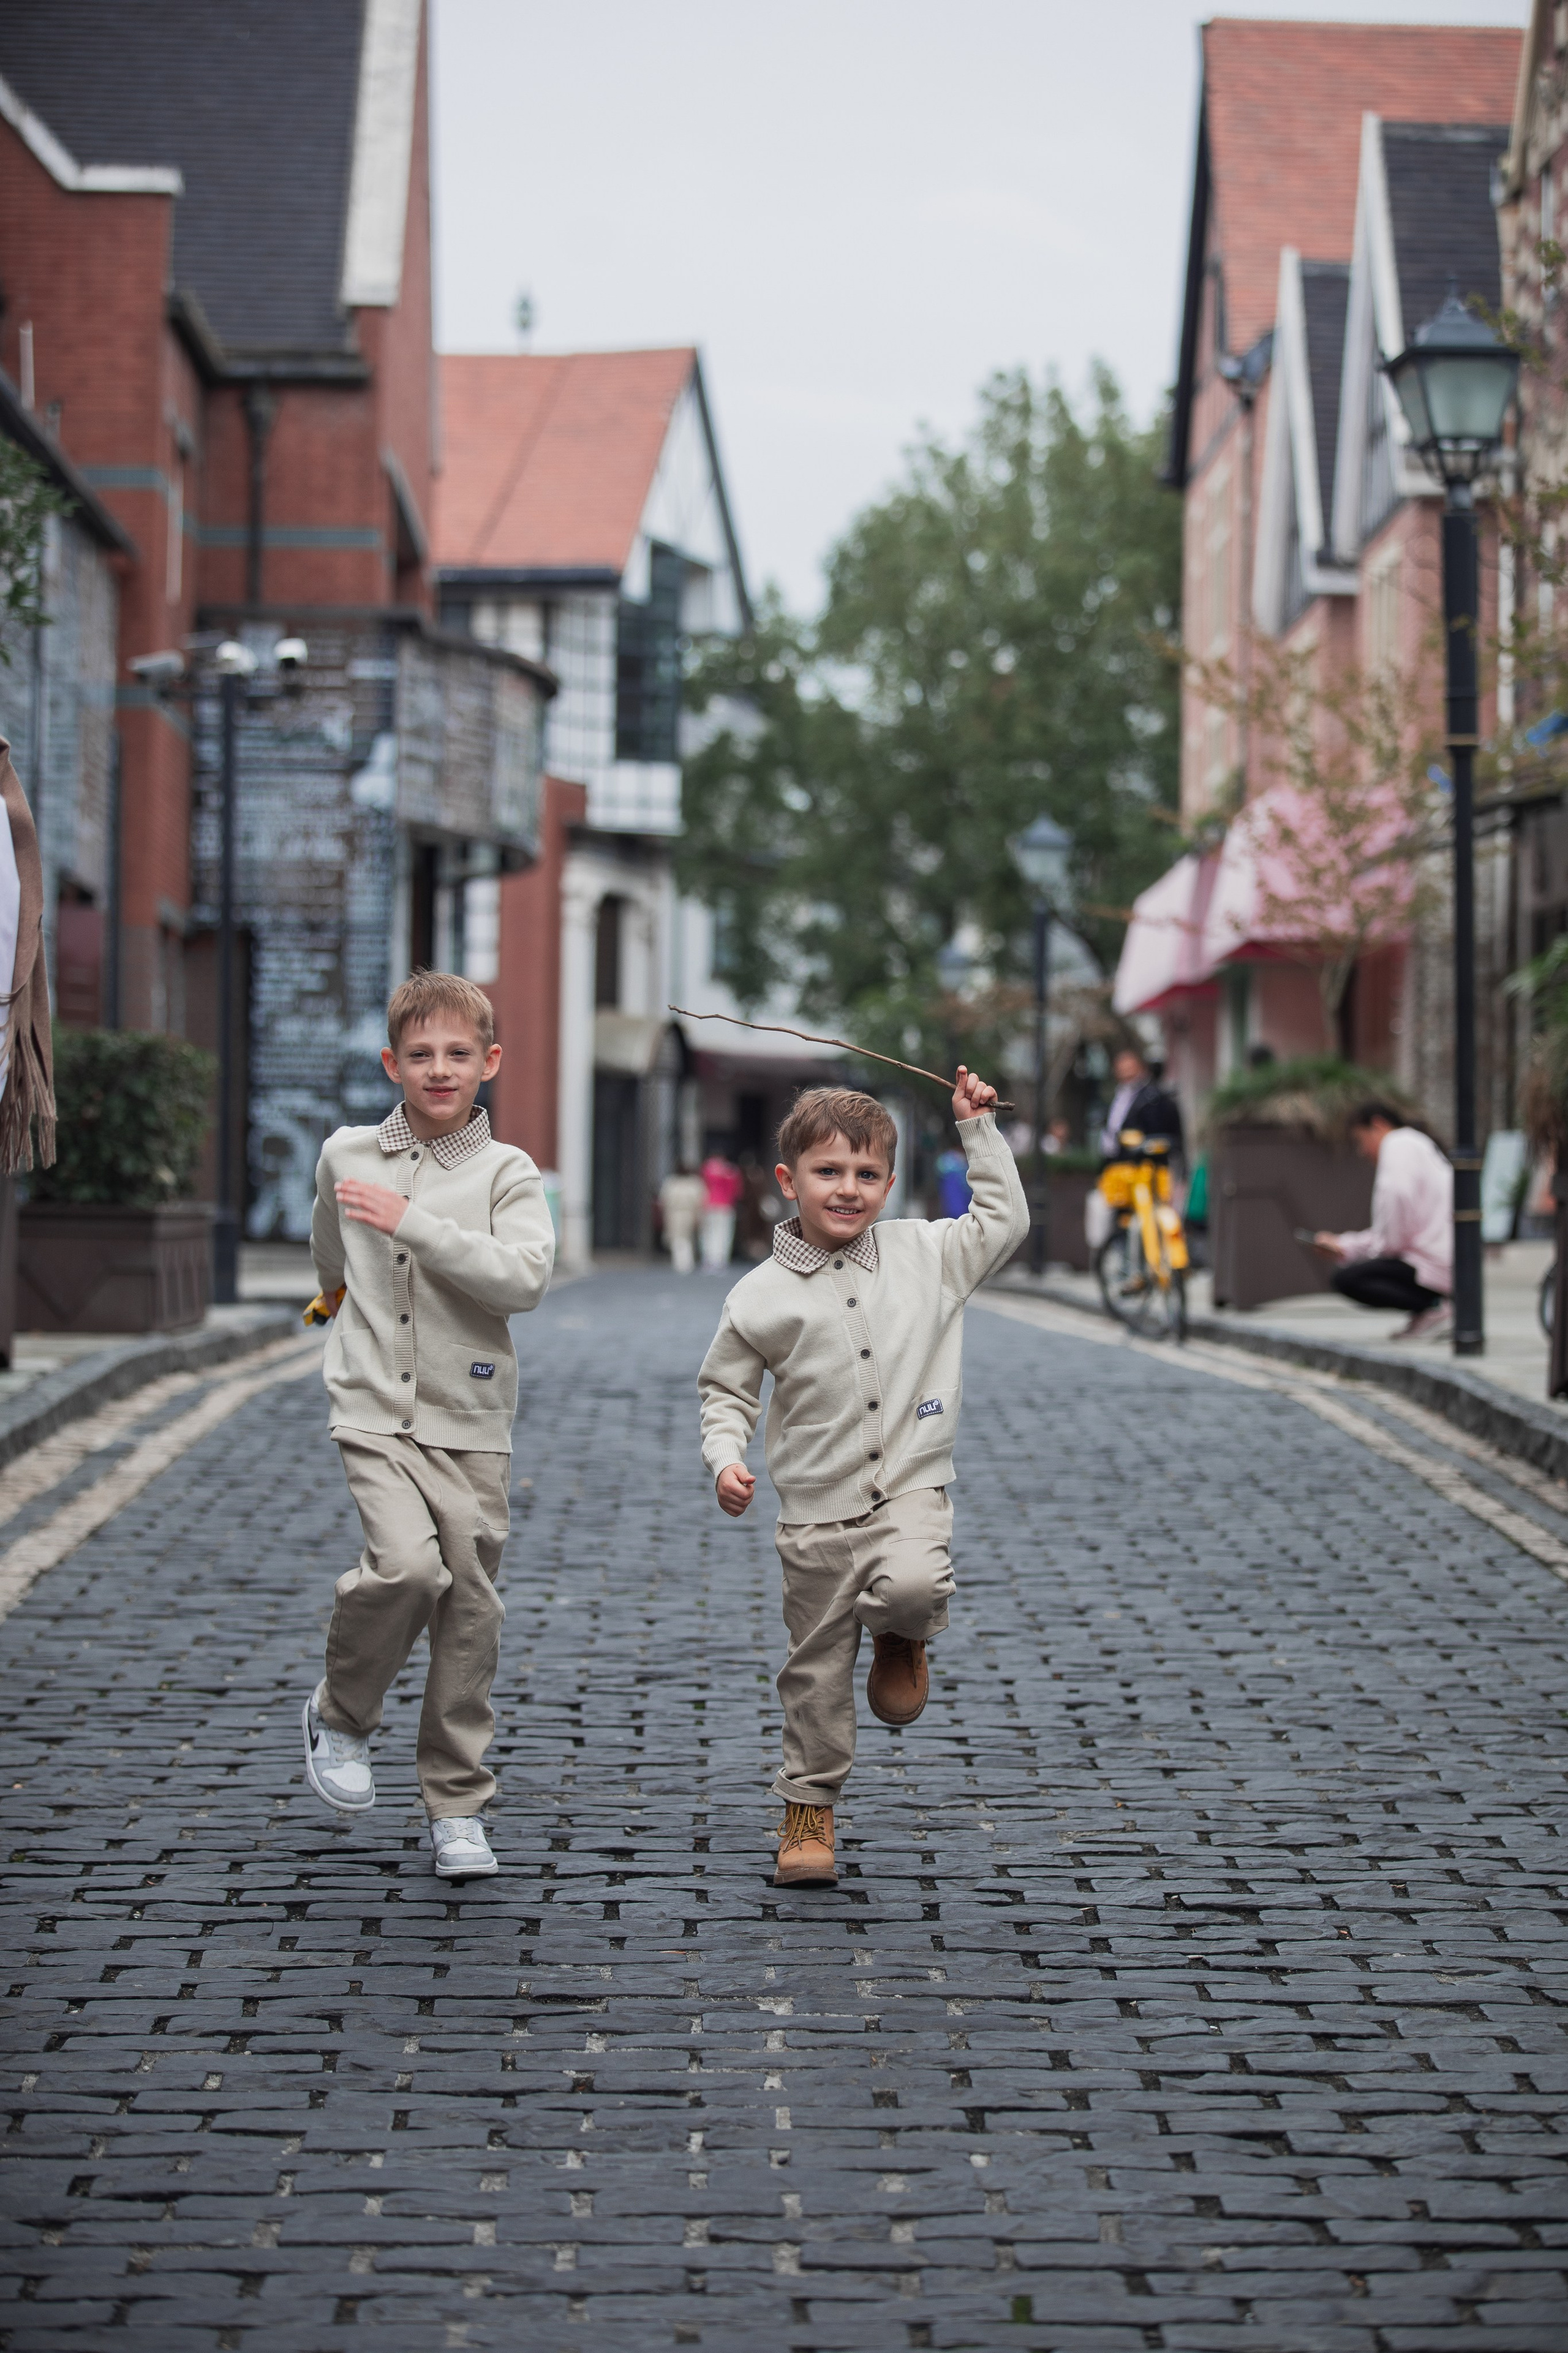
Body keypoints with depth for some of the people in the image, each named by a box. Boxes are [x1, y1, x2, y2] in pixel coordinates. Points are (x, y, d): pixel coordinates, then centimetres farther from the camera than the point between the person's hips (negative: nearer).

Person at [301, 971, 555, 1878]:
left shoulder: (508, 1172, -2)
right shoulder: (348, 1155, 7)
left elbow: (525, 1278, -18)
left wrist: (412, 1223, -20)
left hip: (470, 1422, 0)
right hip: (375, 1411, 0)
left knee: (470, 1611, 2)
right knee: (407, 1566, -22)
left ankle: (458, 1806, 13)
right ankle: (341, 1715, 5)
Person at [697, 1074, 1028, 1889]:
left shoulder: (925, 1255, 2)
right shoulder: (761, 1296, -3)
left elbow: (1005, 1222, 12)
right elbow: (725, 1390, 7)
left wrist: (978, 1130, 8)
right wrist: (726, 1459, -10)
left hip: (911, 1490, 0)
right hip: (817, 1509, 0)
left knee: (913, 1586, -32)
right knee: (817, 1672, 7)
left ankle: (902, 1637, 4)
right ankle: (807, 1812, 24)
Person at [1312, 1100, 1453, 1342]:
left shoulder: (1400, 1144, -3)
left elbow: (1398, 1198, -21)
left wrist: (1389, 1248, -9)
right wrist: (1343, 1246, 20)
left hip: (1432, 1265, -11)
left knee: (1346, 1279, -18)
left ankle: (1435, 1311, -18)